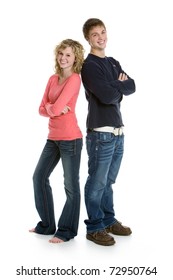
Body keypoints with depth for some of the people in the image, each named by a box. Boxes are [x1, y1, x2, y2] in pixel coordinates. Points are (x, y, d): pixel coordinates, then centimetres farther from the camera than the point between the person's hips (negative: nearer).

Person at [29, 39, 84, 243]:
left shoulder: (74, 79, -12)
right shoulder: (53, 79, 11)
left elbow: (55, 108, -20)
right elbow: (42, 109, 7)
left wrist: (50, 108, 1)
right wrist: (55, 109, -12)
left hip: (70, 138, -9)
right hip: (53, 138, 9)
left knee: (71, 185, 2)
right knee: (39, 177, 14)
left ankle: (66, 230, 15)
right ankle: (47, 225, 27)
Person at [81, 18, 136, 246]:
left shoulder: (113, 63, 17)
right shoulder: (89, 65, -8)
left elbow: (132, 87, 6)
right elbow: (107, 96, -19)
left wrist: (114, 87, -10)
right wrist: (120, 86, -1)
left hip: (118, 131, 8)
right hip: (101, 133, -8)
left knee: (108, 181, 17)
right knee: (97, 183, 0)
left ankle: (109, 221, 28)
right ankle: (94, 228, 11)